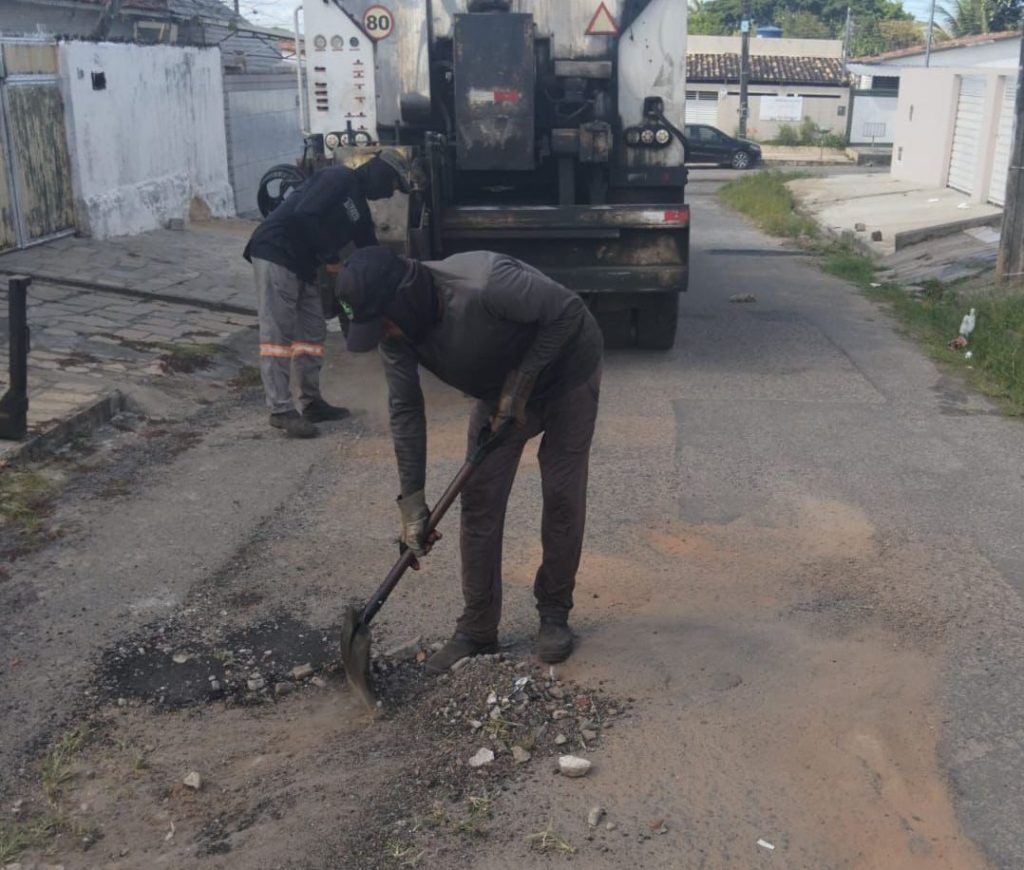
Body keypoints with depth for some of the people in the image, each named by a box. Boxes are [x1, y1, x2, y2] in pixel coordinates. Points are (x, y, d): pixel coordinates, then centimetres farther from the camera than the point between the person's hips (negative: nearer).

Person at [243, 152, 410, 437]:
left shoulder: (359, 208, 19)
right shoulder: (340, 178, -9)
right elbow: (304, 215, -21)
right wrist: (330, 259, -13)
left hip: (303, 265, 10)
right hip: (276, 253, -10)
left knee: (312, 331, 11)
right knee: (278, 334, -9)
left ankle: (312, 403, 18)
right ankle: (281, 411, -9)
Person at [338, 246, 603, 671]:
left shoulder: (485, 285, -41)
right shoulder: (396, 329, -20)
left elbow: (568, 311, -29)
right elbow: (405, 411, -13)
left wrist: (521, 383, -28)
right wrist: (412, 502, -15)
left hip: (566, 371, -5)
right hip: (500, 387, 5)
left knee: (562, 496, -3)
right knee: (479, 501, 0)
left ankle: (555, 613, 18)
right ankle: (477, 631, 10)